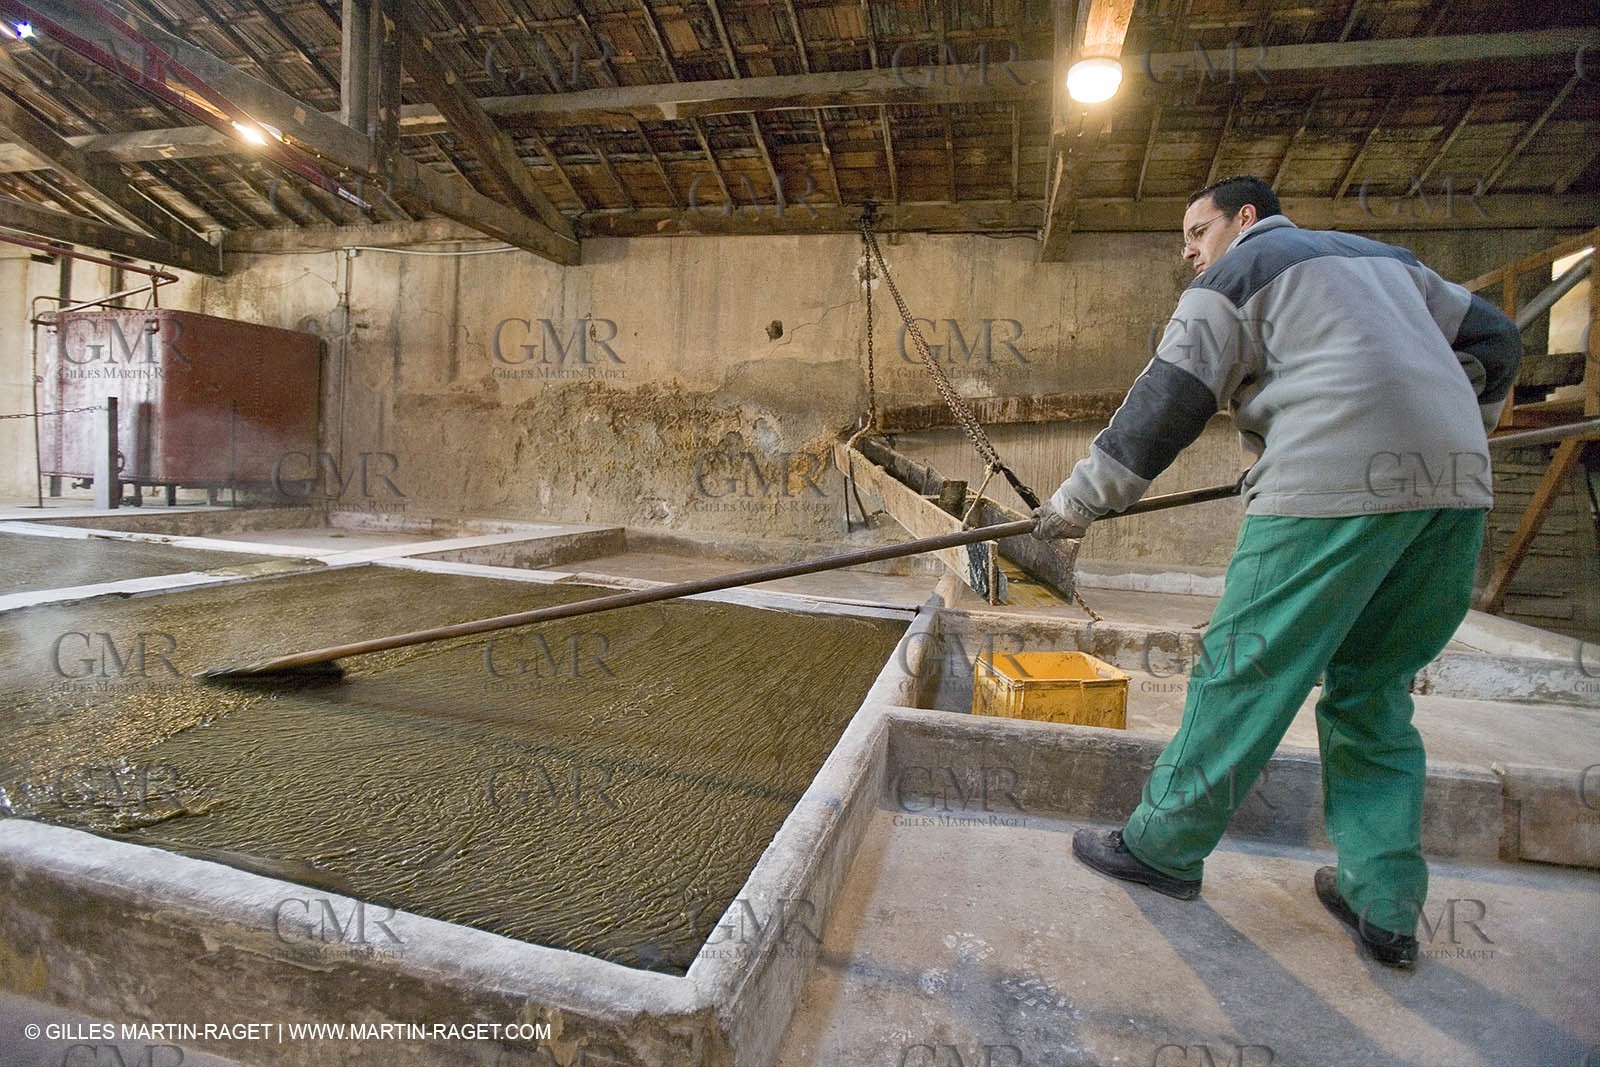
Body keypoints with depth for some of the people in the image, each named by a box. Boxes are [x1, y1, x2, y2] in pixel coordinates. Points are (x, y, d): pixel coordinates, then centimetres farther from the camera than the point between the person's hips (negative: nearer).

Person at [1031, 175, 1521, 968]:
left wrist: (1076, 503, 4)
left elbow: (1164, 406, -1)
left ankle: (1164, 847, 9)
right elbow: (1494, 338, 30)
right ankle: (1385, 906, 14)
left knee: (1245, 672, -2)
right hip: (1457, 486, 8)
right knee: (1374, 694, 13)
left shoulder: (1237, 272, 9)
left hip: (1337, 484, -8)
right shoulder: (1382, 256, 30)